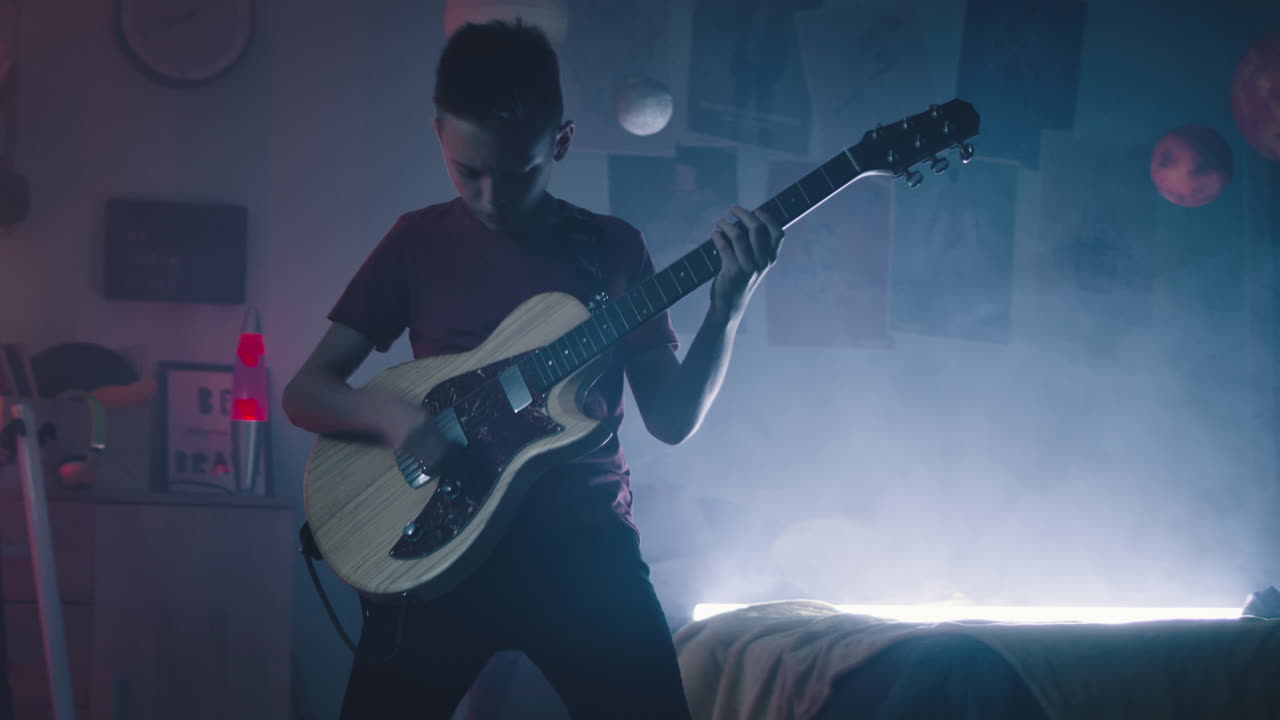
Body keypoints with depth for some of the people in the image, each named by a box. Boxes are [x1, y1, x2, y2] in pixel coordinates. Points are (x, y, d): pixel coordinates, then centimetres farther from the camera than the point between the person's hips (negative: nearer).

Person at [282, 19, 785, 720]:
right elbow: (305, 390, 4)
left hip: (585, 542, 0)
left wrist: (726, 310, -11)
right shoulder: (418, 240, 5)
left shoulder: (614, 248, 6)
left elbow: (673, 418, 4)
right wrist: (391, 414, -17)